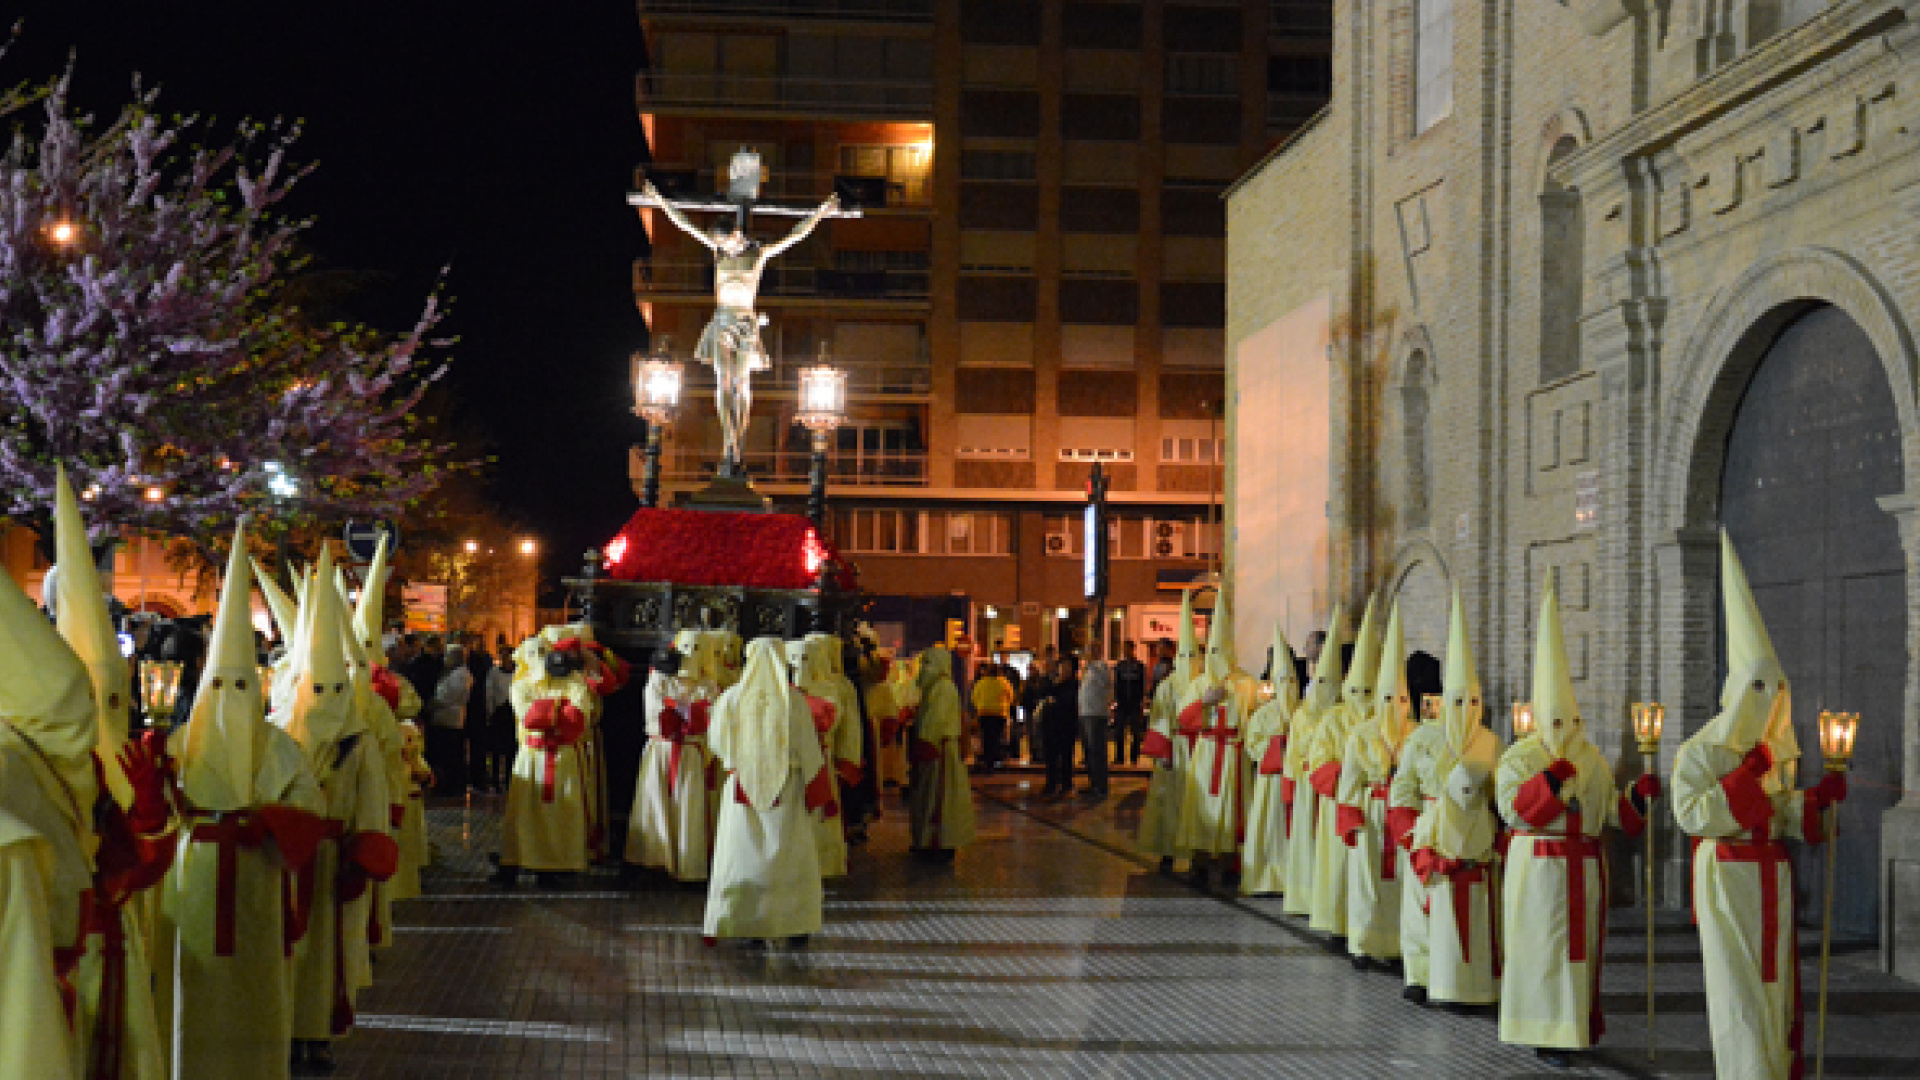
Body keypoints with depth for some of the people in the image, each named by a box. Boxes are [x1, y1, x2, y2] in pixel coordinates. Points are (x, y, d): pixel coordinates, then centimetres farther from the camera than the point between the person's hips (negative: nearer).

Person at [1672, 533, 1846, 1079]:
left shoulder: (1778, 751, 11)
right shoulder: (1700, 751, -8)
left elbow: (1785, 814, 11)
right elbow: (1690, 814, -18)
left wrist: (1819, 797, -8)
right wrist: (1746, 776, -19)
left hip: (1772, 876, 6)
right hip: (1727, 877, -6)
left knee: (1776, 978, 7)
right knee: (1737, 979, -4)